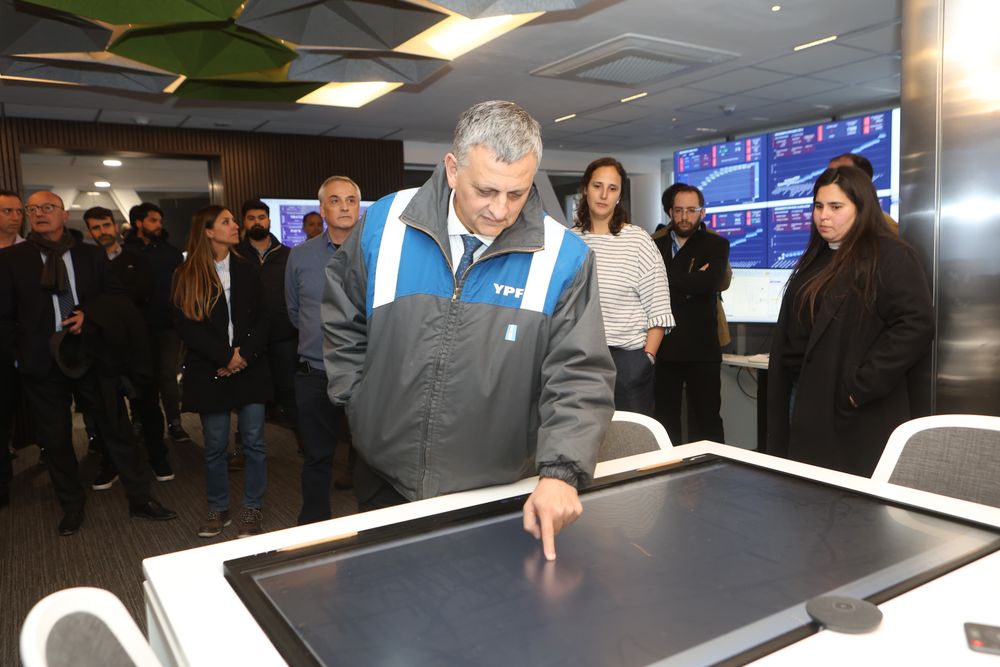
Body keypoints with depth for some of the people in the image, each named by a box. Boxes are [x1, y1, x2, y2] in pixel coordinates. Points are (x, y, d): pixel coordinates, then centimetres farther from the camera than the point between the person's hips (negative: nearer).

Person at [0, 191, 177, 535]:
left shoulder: (92, 255, 6)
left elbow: (114, 296, 8)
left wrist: (88, 313, -9)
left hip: (92, 356, 0)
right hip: (42, 362, 0)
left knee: (117, 429, 6)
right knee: (55, 439, 11)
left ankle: (140, 499, 18)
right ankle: (71, 507, 29)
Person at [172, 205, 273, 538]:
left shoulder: (246, 270, 9)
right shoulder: (186, 276, 2)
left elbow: (262, 320, 5)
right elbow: (186, 326, -5)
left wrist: (244, 355, -10)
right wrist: (225, 357, -12)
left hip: (250, 369, 1)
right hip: (210, 373, -1)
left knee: (253, 442, 2)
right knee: (214, 446, 7)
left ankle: (253, 509, 15)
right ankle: (218, 509, 23)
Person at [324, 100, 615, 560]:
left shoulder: (564, 258, -13)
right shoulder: (385, 224, -8)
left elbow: (581, 377, -16)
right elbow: (340, 320, 6)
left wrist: (560, 472, -28)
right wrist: (359, 402, 1)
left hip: (498, 493, -1)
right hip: (386, 480, 2)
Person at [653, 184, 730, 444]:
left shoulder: (716, 245, 3)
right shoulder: (656, 245, 12)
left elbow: (710, 283, -16)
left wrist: (668, 280, -10)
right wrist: (691, 282, -12)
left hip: (702, 349, -3)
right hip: (664, 348, 3)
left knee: (706, 418, 5)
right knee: (665, 418, 11)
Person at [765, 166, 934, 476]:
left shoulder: (891, 257, -8)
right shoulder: (815, 259, 16)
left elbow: (915, 326, -18)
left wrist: (860, 388, -19)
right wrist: (781, 393, 13)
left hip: (854, 413, -7)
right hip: (806, 403, 7)